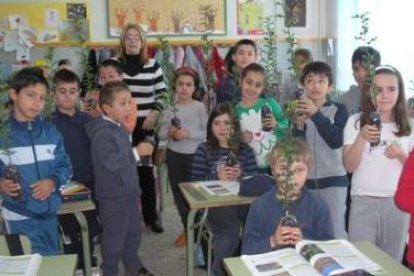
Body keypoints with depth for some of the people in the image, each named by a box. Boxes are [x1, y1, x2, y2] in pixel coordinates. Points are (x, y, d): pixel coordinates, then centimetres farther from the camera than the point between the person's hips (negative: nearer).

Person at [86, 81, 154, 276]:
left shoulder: (119, 127, 8)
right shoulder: (102, 132, -22)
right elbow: (110, 162, -32)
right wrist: (137, 152, -27)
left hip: (129, 192, 9)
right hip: (113, 197, -9)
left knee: (134, 232, 21)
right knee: (115, 237, 6)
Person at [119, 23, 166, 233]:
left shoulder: (152, 65, 3)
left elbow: (161, 93, 6)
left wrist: (154, 113, -7)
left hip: (145, 124, 0)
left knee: (146, 171, 5)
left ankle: (151, 217, 17)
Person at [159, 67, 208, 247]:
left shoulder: (200, 107, -8)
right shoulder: (170, 109, 3)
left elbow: (208, 132, -12)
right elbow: (161, 134, 7)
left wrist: (188, 134, -21)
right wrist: (169, 133, -14)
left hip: (194, 155, -4)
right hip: (174, 155, 5)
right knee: (178, 192, 13)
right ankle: (187, 228, 31)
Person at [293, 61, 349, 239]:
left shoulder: (339, 110, -1)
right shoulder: (299, 111, 5)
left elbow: (336, 141, -16)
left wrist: (316, 114, -26)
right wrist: (299, 125, -19)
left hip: (333, 180, -2)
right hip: (306, 181, 2)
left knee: (336, 233, -2)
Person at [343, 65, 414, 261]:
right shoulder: (355, 122, -4)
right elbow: (349, 166, -8)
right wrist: (361, 138, -22)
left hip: (397, 202, 2)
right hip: (364, 201, -2)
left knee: (392, 261, 12)